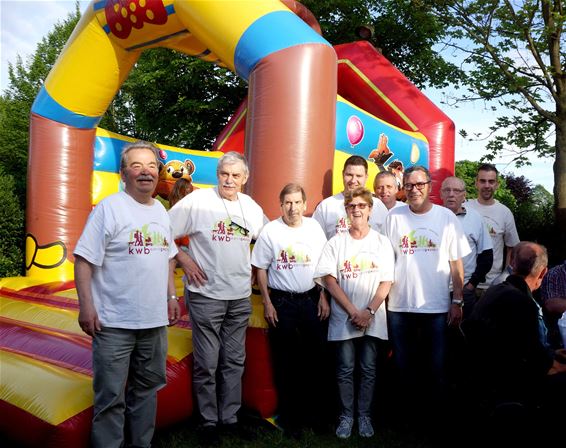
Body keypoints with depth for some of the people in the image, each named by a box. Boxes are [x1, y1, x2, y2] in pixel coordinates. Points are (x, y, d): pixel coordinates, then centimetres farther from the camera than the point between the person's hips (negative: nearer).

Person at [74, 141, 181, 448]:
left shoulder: (161, 211, 10)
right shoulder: (109, 208, -10)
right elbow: (83, 260, -13)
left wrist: (171, 297, 15)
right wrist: (86, 306, -17)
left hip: (156, 320, 7)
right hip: (115, 323, -6)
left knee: (147, 388, 19)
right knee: (111, 398, 3)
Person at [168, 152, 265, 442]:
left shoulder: (251, 206, 7)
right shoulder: (198, 200, -8)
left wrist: (255, 267, 10)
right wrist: (184, 260, -12)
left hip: (240, 297, 5)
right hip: (206, 295, -5)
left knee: (234, 362, 14)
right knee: (207, 363, 4)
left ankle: (230, 417, 29)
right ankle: (209, 421, 22)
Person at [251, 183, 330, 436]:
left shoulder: (314, 228, 3)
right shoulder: (270, 231, -5)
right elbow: (261, 269, -1)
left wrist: (323, 297, 4)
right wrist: (267, 303, -5)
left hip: (311, 299, 2)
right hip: (281, 302, -2)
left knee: (316, 357, 8)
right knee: (285, 361, 8)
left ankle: (315, 412, 25)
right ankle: (289, 416, 23)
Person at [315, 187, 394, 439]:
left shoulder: (382, 242, 3)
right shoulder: (336, 243, 1)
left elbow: (386, 282, 1)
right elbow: (329, 280, -4)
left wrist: (369, 312, -10)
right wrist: (353, 312, -11)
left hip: (373, 320, 1)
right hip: (343, 319, 0)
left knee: (368, 369, 7)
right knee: (345, 369, 5)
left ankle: (364, 415, 22)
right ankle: (346, 416, 19)